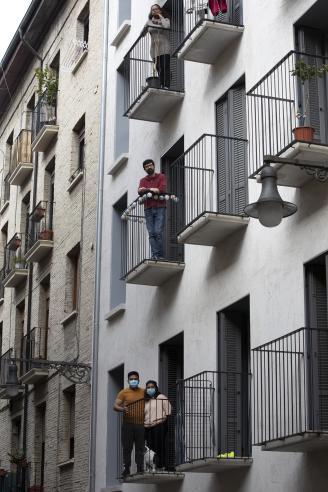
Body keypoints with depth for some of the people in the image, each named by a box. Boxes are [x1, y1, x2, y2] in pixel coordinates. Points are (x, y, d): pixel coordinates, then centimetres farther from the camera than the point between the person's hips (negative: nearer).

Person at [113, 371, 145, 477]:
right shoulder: (124, 392, 5)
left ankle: (140, 469, 3)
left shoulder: (144, 392, 13)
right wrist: (122, 409, -23)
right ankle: (126, 469, 2)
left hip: (141, 424, 2)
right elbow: (115, 406, -2)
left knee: (140, 448, 1)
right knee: (127, 448, -2)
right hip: (128, 424, -2)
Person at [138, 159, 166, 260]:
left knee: (158, 232, -12)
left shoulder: (161, 177, 10)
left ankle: (160, 255, -10)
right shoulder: (143, 180, 18)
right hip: (148, 209, 3)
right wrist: (151, 189, -17)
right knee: (151, 233, -5)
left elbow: (162, 189, -9)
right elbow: (140, 191, -1)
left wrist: (146, 190, -9)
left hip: (160, 208, -3)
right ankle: (155, 255, -8)